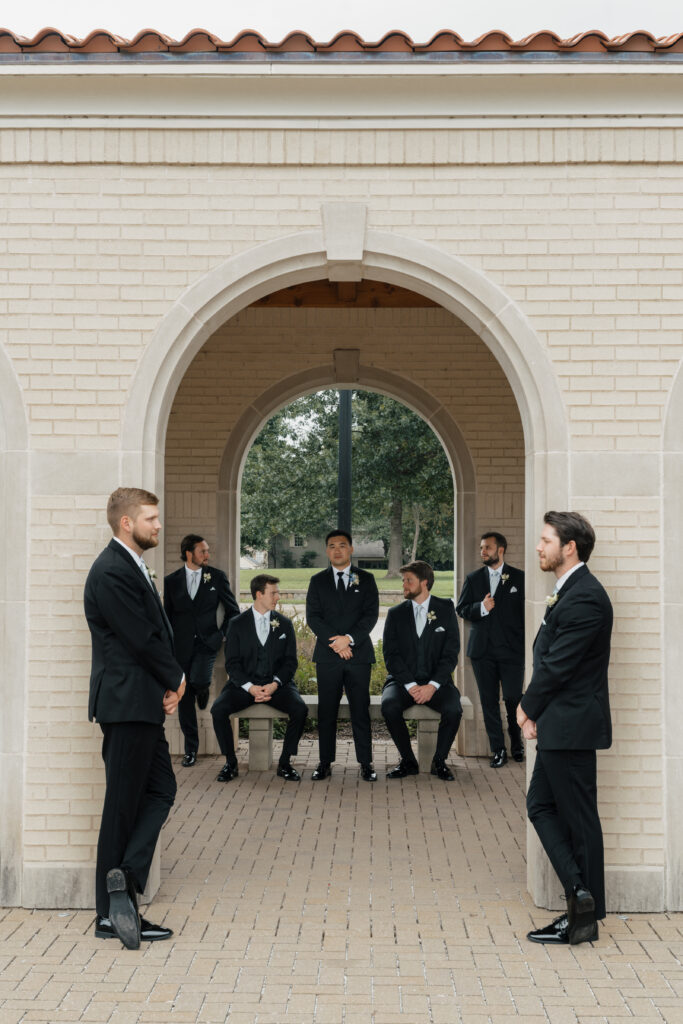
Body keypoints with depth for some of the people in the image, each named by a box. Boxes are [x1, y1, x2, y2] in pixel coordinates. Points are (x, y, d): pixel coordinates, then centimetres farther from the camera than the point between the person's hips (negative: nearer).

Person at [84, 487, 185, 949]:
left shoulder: (133, 568, 16)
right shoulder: (111, 572, -16)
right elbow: (142, 639, -19)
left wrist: (170, 686, 1)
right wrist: (176, 680, -4)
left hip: (143, 705, 10)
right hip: (127, 705, -10)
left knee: (160, 791, 10)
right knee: (124, 806, -2)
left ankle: (122, 888, 9)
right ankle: (116, 904, 7)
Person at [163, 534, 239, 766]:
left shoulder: (217, 577, 4)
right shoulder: (172, 581, 6)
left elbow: (233, 612, 10)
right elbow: (167, 616, 11)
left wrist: (223, 635, -1)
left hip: (206, 642, -2)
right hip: (181, 646, 2)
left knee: (198, 681, -27)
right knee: (184, 697, 2)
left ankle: (203, 690, 13)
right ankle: (190, 750, 13)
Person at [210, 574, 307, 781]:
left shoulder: (284, 624, 8)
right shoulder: (237, 624, 3)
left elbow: (291, 661, 5)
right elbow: (232, 663, -1)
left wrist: (275, 684, -13)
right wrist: (250, 687, -17)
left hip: (277, 684, 1)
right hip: (244, 683, -1)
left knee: (300, 709, -28)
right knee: (218, 709, -27)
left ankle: (285, 763, -10)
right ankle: (230, 763, -9)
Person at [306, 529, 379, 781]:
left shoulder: (366, 579, 9)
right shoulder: (318, 581, 11)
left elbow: (371, 614, 0)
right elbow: (312, 616, 2)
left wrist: (349, 638, -14)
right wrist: (335, 642, -12)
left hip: (359, 653, -1)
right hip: (327, 656, 1)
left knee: (360, 710, -1)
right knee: (326, 711, 2)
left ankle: (366, 764, 5)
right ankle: (325, 763, 9)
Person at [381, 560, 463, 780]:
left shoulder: (445, 609, 3)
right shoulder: (396, 613, 7)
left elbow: (451, 653, -3)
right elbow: (391, 655, -1)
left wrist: (432, 686, -16)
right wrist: (410, 685, -15)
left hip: (436, 681, -1)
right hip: (403, 680, 1)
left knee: (453, 710, -30)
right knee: (389, 706, -30)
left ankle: (439, 761, -4)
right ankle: (408, 761, -9)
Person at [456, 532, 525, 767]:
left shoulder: (519, 578, 4)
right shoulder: (473, 579, 12)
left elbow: (527, 611, 4)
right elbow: (461, 609, 9)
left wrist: (526, 644, -2)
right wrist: (481, 608, -11)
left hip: (511, 650, -3)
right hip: (482, 649, 3)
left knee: (513, 698, -4)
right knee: (489, 701, 3)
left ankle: (516, 743, 19)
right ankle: (498, 750, 11)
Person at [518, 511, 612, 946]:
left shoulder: (585, 598, -19)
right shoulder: (568, 592, 14)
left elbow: (557, 665, -19)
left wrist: (527, 708, -5)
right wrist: (535, 713, 3)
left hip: (572, 726, -10)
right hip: (556, 728, 10)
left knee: (579, 819, -1)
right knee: (541, 805, 12)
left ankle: (586, 914, 9)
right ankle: (580, 896, 15)